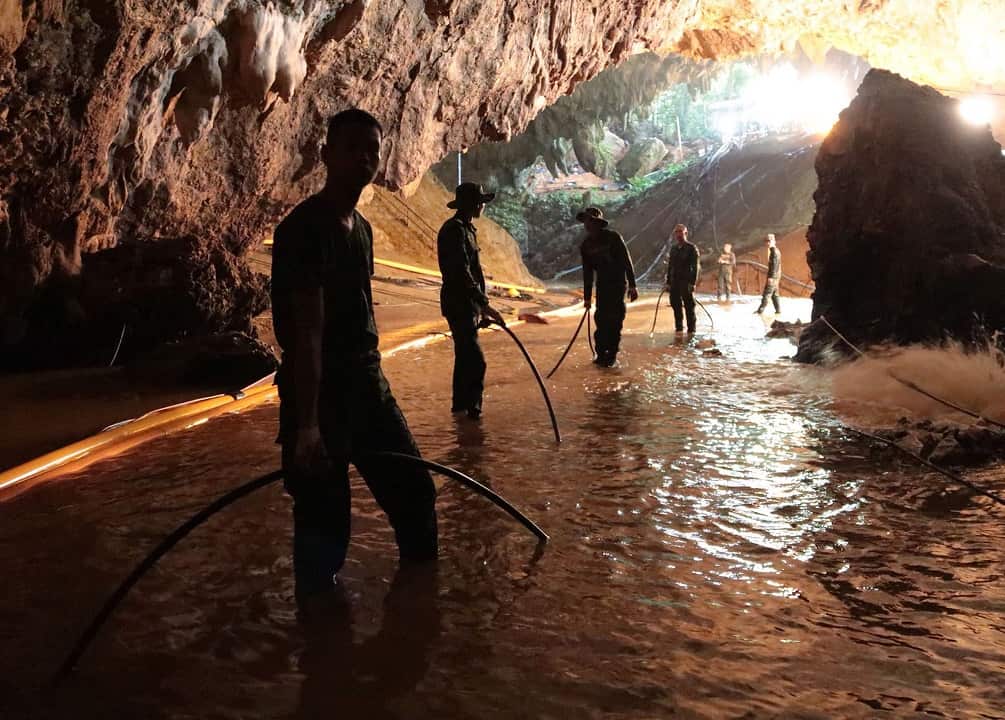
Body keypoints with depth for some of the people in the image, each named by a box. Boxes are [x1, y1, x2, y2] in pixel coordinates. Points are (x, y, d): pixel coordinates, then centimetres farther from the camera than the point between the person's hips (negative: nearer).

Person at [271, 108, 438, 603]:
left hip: (367, 384, 9)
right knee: (324, 521, 0)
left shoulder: (361, 228, 12)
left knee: (414, 493, 17)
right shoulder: (305, 228, -16)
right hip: (319, 391, -9)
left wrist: (372, 378, 20)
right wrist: (306, 424, -26)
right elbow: (307, 330, -23)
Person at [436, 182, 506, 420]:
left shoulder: (467, 228, 16)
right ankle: (471, 409, -9)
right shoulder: (454, 230, -16)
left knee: (466, 358, 16)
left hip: (467, 304, 10)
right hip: (459, 304, -10)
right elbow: (461, 273, -25)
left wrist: (480, 306, 23)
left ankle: (461, 405, 26)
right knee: (475, 361, -13)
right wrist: (485, 304, -29)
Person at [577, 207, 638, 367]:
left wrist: (632, 286, -18)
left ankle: (611, 355, 0)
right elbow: (587, 272, 7)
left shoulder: (613, 237, -13)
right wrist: (587, 297, 6)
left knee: (614, 319, -7)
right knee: (601, 318, 0)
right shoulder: (586, 244, 3)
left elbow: (627, 261, -13)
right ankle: (601, 353, 10)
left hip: (618, 283, -5)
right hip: (602, 284, 5)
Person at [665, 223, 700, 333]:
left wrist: (693, 283, -16)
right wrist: (668, 282, 12)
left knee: (689, 307, -3)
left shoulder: (692, 248, -3)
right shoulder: (673, 249, 15)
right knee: (676, 307, 8)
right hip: (674, 283, 6)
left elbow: (696, 267, -8)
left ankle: (691, 330, 2)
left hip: (687, 283, -6)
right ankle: (679, 329, 18)